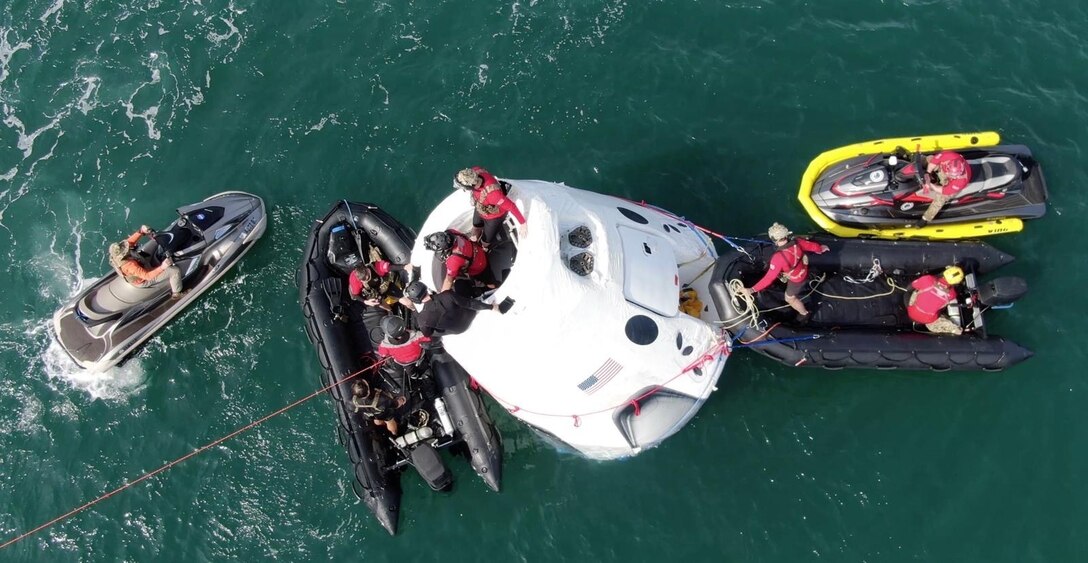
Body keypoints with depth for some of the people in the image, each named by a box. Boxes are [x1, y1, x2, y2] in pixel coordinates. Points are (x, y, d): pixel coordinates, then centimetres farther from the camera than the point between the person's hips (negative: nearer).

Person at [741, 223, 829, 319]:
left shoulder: (779, 257, -44)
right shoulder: (796, 242, -26)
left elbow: (769, 277, -40)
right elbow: (811, 245, -5)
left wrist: (752, 290, -37)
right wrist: (820, 249, 18)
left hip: (796, 280, -5)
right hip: (803, 271, 5)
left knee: (790, 298, 22)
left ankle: (804, 313, 46)